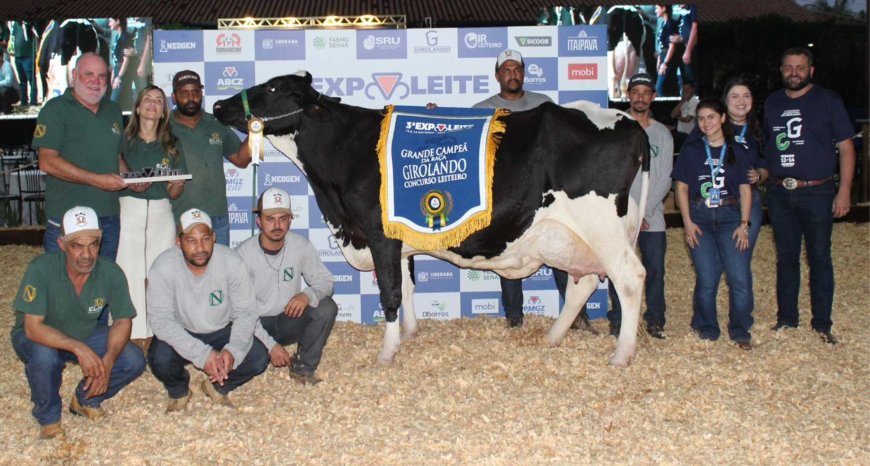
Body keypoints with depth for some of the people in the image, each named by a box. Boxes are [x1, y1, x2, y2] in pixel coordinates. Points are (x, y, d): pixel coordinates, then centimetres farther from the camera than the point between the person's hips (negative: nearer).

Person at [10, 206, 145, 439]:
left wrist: (108, 360, -29)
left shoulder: (111, 273, -21)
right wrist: (78, 348, -45)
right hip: (41, 339, -3)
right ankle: (48, 418, -6)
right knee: (44, 356, -37)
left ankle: (86, 400, 12)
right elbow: (32, 327, -32)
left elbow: (122, 321, -11)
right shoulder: (41, 269, -30)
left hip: (87, 336, 3)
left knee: (134, 361, -17)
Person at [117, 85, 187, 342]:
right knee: (129, 273, -7)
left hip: (161, 212, 2)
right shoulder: (124, 141, 6)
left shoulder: (171, 147, 13)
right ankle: (131, 334, 0)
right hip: (129, 211, -2)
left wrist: (176, 185, -8)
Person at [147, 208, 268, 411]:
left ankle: (217, 387, 11)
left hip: (222, 332, 1)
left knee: (259, 358, -21)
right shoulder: (163, 268, -23)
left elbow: (246, 313, -14)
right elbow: (160, 320, -25)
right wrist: (202, 354, -34)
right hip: (180, 334, -1)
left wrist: (233, 351, -33)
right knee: (160, 359, -31)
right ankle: (178, 391, 6)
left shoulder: (231, 262, -19)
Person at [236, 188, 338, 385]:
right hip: (256, 325, -3)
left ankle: (303, 368, -8)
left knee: (327, 307, -23)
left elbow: (325, 281, -2)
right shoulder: (243, 254, -18)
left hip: (289, 321, 3)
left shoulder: (301, 246, -10)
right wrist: (271, 345, -24)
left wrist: (308, 295, -27)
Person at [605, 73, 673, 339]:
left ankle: (655, 320, 13)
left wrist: (644, 212, -7)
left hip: (652, 216, 2)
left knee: (655, 268, 1)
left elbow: (665, 179, 4)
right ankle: (618, 320, 10)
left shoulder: (662, 134, 10)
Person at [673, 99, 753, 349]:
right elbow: (682, 188, 6)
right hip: (699, 218, 0)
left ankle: (740, 331, 7)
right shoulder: (691, 150, 7)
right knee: (707, 280, 0)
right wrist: (688, 222, -4)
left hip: (730, 216, 0)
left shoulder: (737, 152, 7)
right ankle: (706, 329, 18)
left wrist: (744, 224, -3)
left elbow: (745, 189, 6)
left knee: (740, 278, -9)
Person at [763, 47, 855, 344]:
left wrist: (844, 191, -9)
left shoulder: (827, 100, -1)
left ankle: (822, 324, 8)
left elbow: (846, 147, -2)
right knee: (786, 258, 11)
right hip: (780, 194, 4)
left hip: (817, 192, -4)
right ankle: (786, 318, 20)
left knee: (819, 258, 1)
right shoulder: (772, 103, 11)